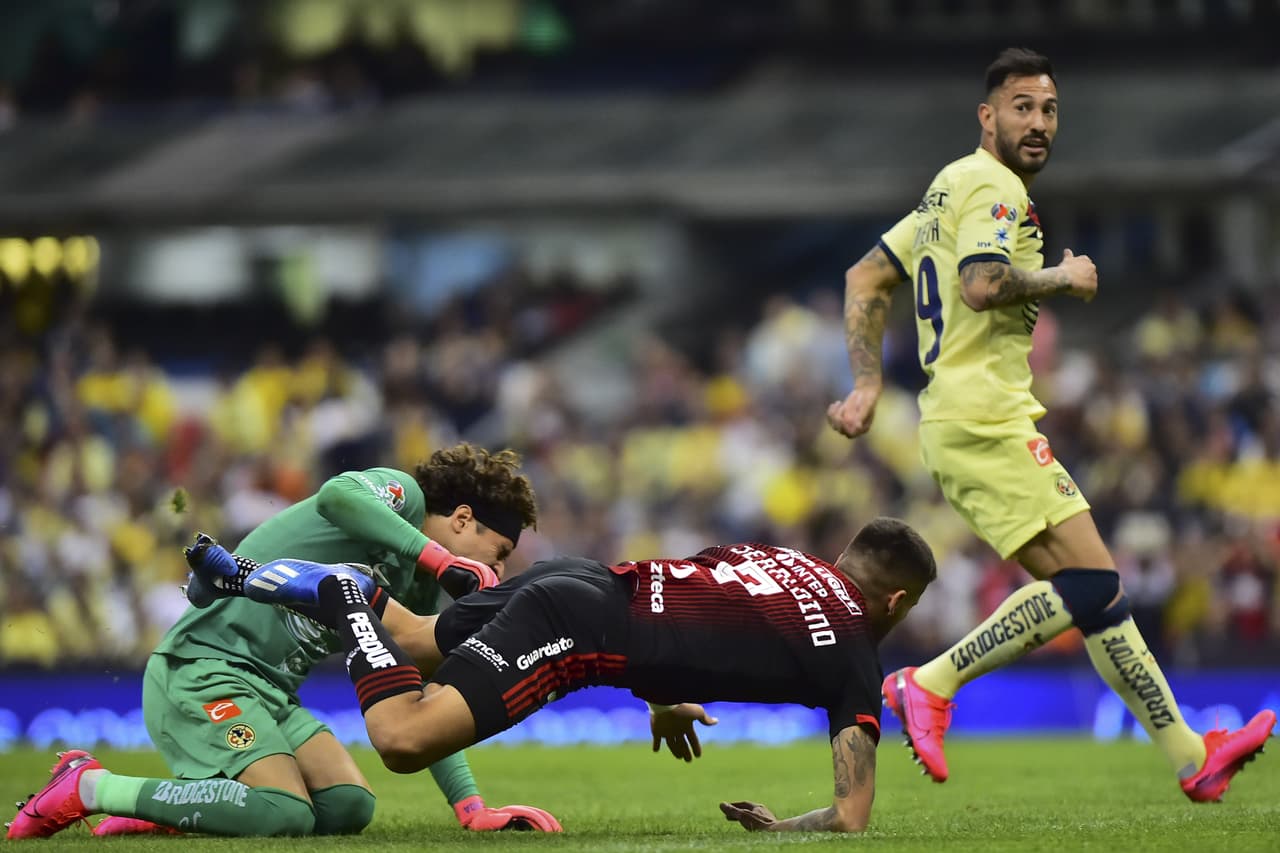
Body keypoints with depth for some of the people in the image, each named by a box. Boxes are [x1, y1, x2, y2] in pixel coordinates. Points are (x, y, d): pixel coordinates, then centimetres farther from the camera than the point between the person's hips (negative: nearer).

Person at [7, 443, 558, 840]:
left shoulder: (416, 589, 20)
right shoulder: (400, 494, -6)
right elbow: (338, 495, -30)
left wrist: (472, 808, 11)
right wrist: (442, 560, -27)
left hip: (266, 689, 10)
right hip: (201, 668, -10)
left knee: (349, 806, -6)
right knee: (285, 815, -25)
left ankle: (159, 808, 1)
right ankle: (89, 786, -13)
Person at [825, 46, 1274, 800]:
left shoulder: (954, 188, 21)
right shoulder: (995, 187, -9)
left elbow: (867, 279, 25)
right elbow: (982, 283, -27)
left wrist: (868, 384, 21)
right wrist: (1060, 278, -11)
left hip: (959, 420, 11)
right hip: (987, 420, -11)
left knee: (1094, 588, 8)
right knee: (1089, 582, -15)